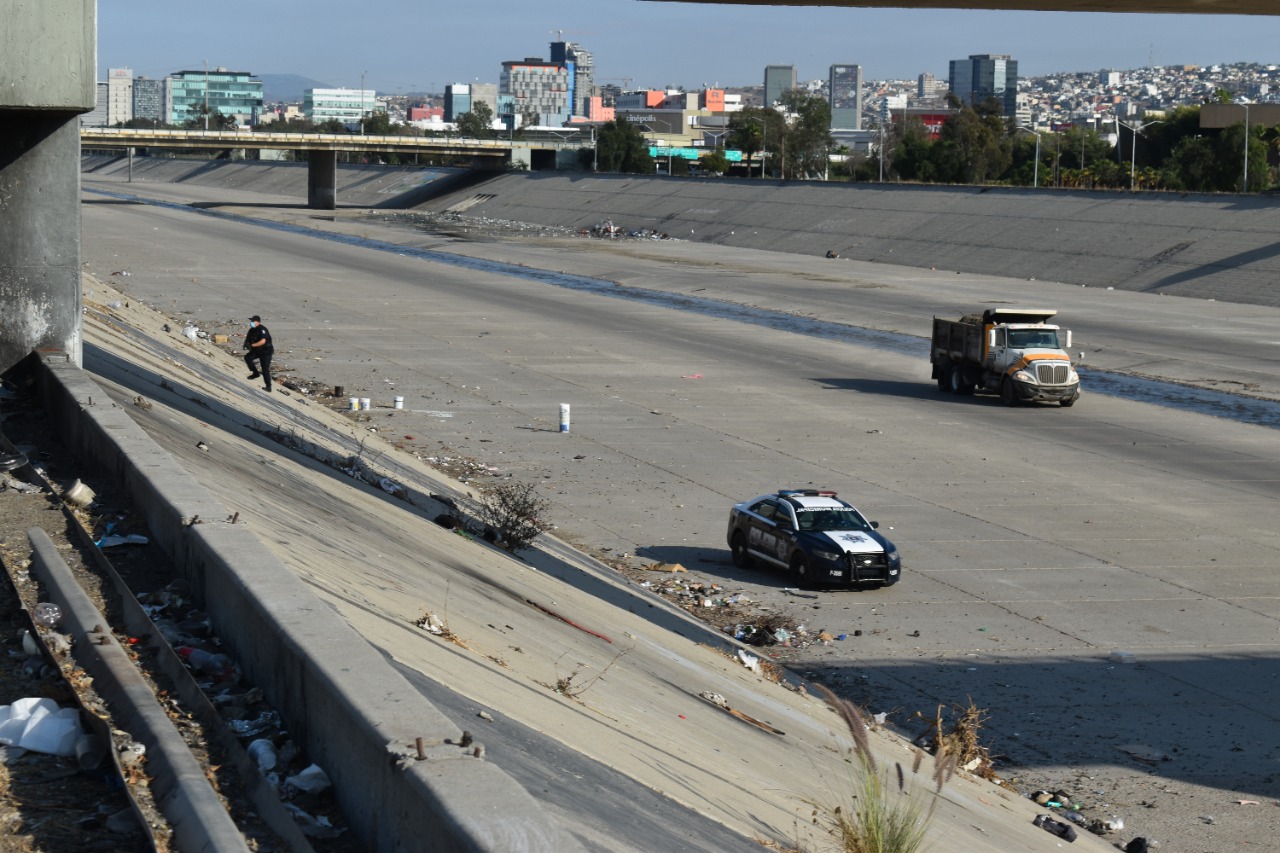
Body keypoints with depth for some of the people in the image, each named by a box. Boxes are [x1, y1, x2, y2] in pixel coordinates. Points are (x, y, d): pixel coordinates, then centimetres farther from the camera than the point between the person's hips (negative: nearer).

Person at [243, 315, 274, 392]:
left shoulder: (262, 330, -23)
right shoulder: (252, 330, 2)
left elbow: (263, 341, -33)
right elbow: (247, 339, 11)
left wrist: (252, 345, -28)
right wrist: (246, 344, -12)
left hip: (266, 351, -8)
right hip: (257, 351, 8)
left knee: (265, 369, -7)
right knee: (247, 357, -13)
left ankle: (268, 386, 3)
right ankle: (255, 373, 1)